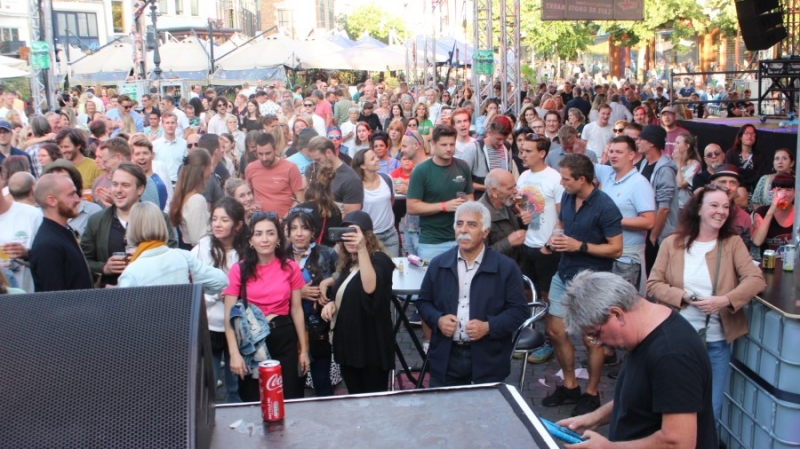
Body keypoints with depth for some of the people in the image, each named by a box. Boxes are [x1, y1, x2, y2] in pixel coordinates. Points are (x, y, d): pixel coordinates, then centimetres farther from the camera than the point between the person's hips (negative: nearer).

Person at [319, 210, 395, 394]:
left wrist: (361, 249, -46)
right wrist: (332, 303, 2)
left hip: (372, 347, -8)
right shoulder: (348, 263, 8)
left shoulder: (379, 260, -15)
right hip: (348, 345, 8)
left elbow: (370, 288, -37)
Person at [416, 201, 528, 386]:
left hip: (488, 359, -2)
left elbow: (519, 310, -4)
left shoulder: (506, 267, -4)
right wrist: (438, 320, -9)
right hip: (446, 357, 2)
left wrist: (488, 327, -18)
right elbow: (423, 302, 12)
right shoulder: (438, 264, 5)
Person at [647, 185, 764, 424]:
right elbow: (653, 284, -3)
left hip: (716, 341, 0)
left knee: (710, 409, 8)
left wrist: (725, 300, -25)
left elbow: (756, 279, -11)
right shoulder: (673, 243, 1)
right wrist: (683, 296, -18)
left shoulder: (733, 243, 1)